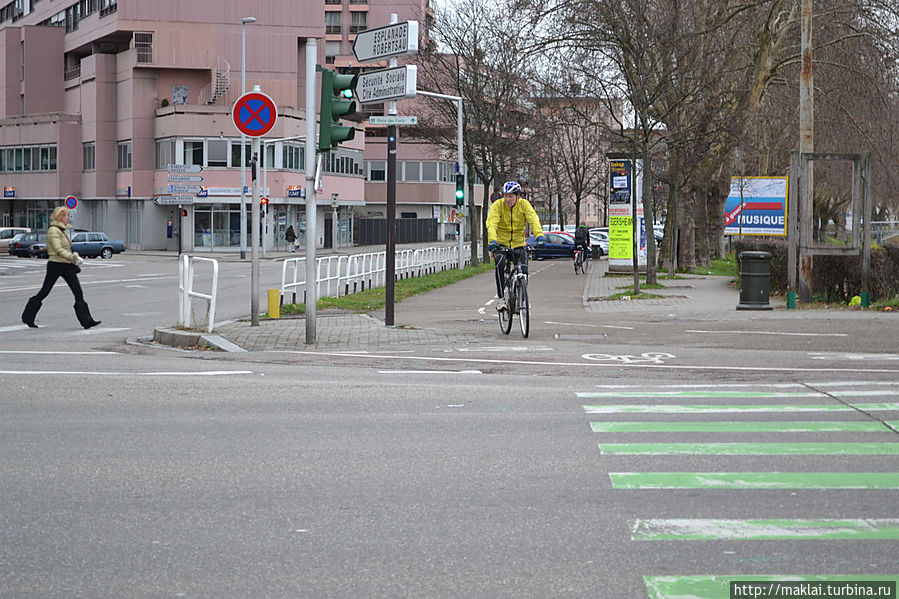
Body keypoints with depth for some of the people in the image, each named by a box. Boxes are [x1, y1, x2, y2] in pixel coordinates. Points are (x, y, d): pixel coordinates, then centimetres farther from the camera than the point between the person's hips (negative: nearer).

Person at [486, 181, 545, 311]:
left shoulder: (524, 204, -6)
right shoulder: (498, 205, -11)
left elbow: (533, 219, -20)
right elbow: (492, 223, -25)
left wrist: (539, 235, -39)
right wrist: (492, 240, -43)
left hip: (518, 244, 2)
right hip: (500, 243, -2)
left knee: (523, 271, -15)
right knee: (500, 262, -31)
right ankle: (500, 298, -25)